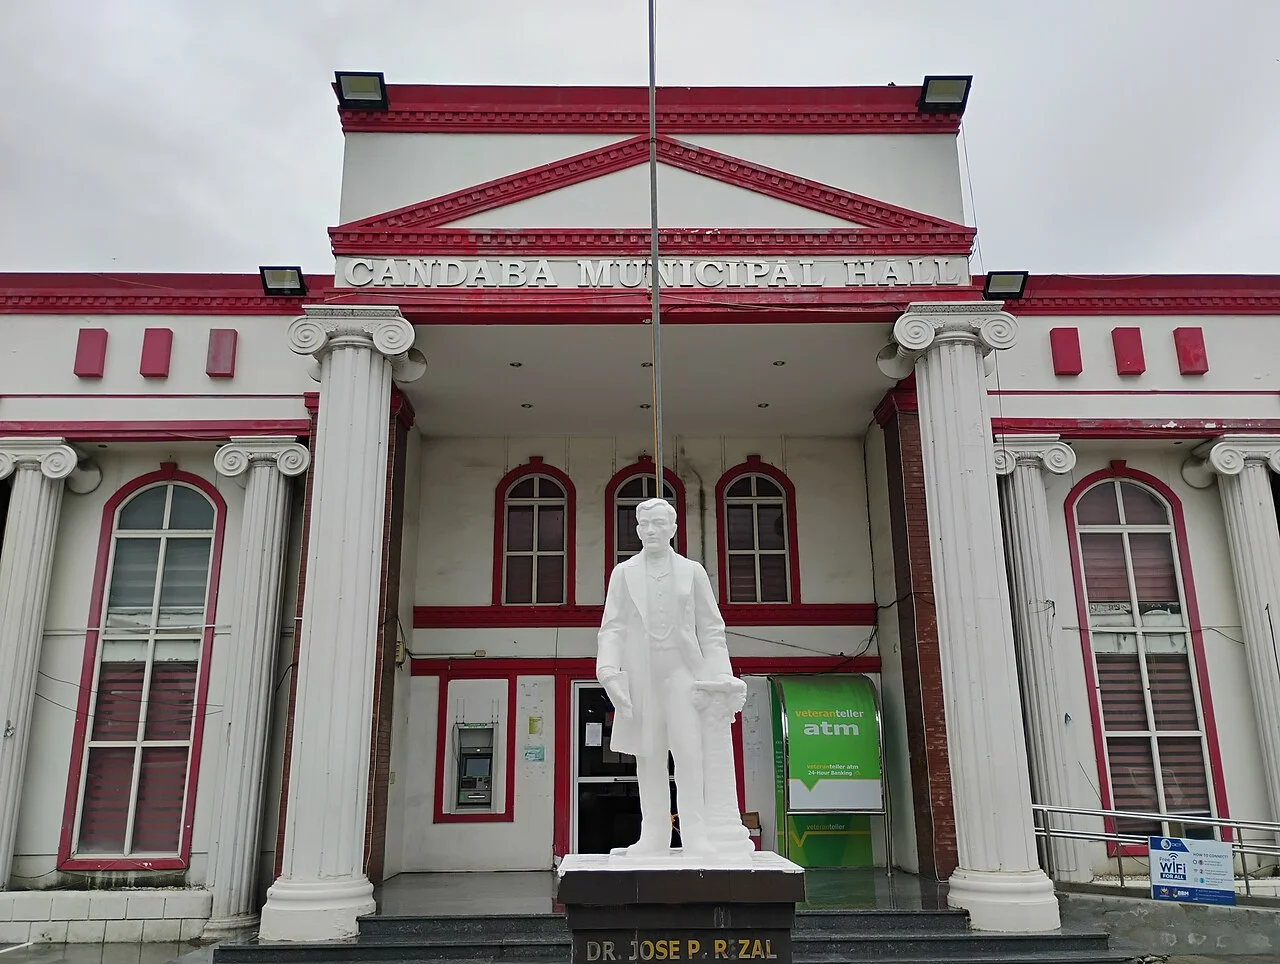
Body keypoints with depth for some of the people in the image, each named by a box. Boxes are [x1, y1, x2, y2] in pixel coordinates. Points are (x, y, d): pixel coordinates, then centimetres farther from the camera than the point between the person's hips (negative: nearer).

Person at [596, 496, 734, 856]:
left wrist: (719, 674, -2)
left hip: (683, 672, -1)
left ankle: (696, 837, -5)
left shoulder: (693, 572, 12)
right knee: (649, 759, 2)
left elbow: (711, 629, 9)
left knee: (690, 755, -9)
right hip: (640, 676, 1)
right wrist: (609, 669, -9)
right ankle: (654, 837, 7)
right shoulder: (623, 573, 13)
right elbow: (612, 628, 6)